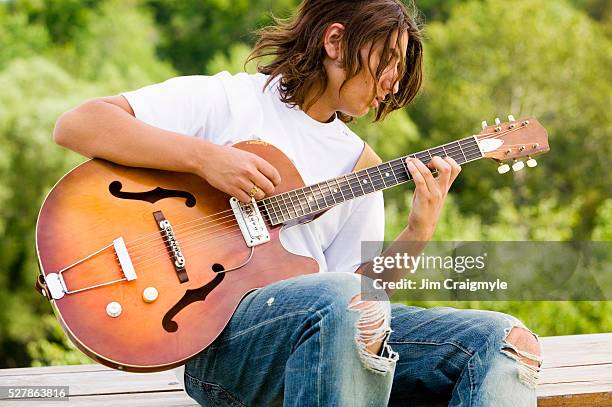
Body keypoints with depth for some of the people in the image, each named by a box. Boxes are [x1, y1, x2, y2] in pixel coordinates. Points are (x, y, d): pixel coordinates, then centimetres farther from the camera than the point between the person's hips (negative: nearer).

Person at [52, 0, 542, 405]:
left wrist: (417, 233, -3)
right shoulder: (227, 100, 3)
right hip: (219, 337, -6)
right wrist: (205, 156, -15)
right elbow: (75, 125, -6)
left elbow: (361, 280, 13)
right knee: (343, 297, -38)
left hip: (339, 333, 6)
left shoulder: (357, 164, 19)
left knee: (504, 339, -13)